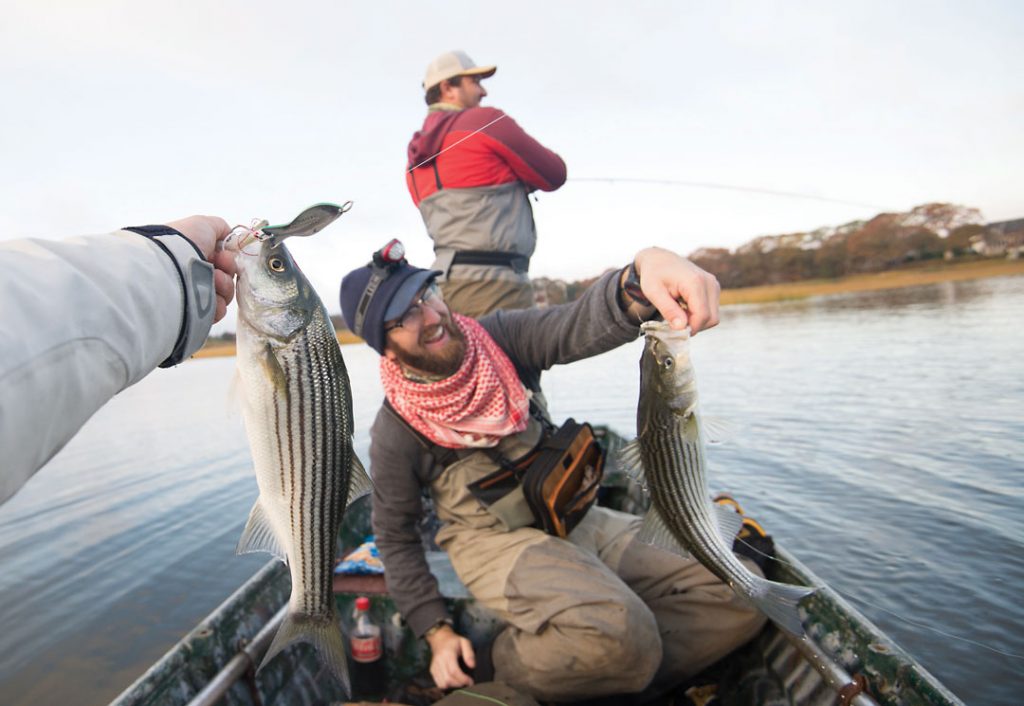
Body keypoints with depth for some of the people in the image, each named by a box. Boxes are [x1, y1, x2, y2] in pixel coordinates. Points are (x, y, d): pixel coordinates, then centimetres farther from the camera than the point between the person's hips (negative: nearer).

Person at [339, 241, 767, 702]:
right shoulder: (395, 433, -11)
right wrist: (437, 633, -6)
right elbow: (395, 537, 1)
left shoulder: (498, 338, -8)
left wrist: (641, 276, -50)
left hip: (581, 519, 5)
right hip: (497, 541, -4)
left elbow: (578, 325, -28)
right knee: (617, 633, -33)